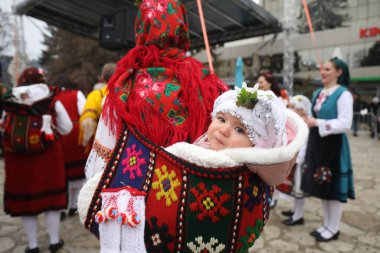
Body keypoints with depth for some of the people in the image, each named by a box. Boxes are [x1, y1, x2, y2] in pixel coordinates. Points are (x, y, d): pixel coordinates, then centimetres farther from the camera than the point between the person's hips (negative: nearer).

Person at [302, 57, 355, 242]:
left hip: (333, 145, -7)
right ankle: (326, 224, 30)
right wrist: (307, 120, 3)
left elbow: (345, 124, -19)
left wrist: (318, 123, -22)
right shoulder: (318, 93, 11)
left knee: (332, 187, 4)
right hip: (317, 143, 8)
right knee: (321, 185, 14)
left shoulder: (343, 94, -11)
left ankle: (333, 229, 21)